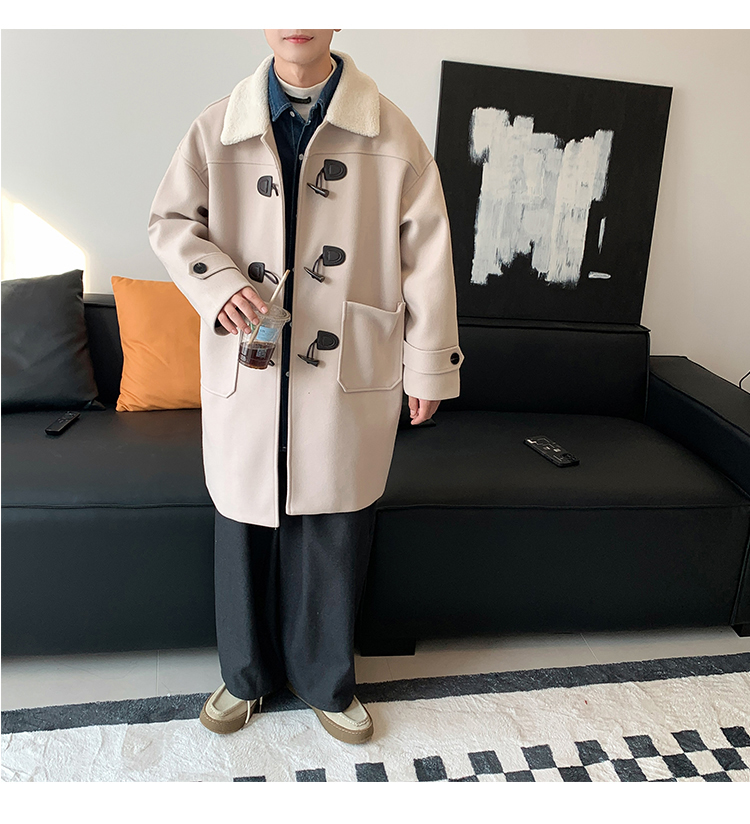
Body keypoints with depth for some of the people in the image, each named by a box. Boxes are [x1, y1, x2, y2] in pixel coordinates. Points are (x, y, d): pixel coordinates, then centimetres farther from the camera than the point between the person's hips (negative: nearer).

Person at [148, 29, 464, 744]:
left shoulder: (390, 134, 2)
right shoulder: (218, 128, 6)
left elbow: (426, 252, 1)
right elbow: (169, 221, 11)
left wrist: (429, 365, -1)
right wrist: (217, 282, -10)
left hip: (349, 371, -1)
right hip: (245, 366, 2)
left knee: (336, 528, 8)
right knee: (244, 520, 12)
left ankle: (328, 683, 32)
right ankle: (246, 675, 36)